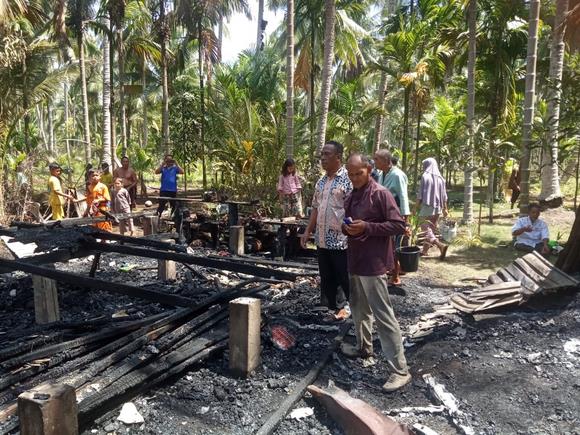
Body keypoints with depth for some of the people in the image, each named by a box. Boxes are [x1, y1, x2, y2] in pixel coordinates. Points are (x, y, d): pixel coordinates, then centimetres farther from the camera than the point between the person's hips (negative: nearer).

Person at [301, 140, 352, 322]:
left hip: (341, 240, -8)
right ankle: (334, 309, 28)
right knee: (327, 278, 14)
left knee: (345, 278, 4)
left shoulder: (348, 179, -11)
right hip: (322, 239, 8)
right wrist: (308, 231, 13)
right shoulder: (321, 181, 13)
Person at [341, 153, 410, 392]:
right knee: (358, 307, 21)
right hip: (355, 260, 9)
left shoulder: (380, 194, -13)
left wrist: (367, 227, -23)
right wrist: (347, 228, -2)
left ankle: (400, 370, 0)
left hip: (373, 264, -8)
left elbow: (399, 225, -16)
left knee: (383, 316, -7)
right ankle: (363, 346, 42)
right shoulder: (351, 197, 12)